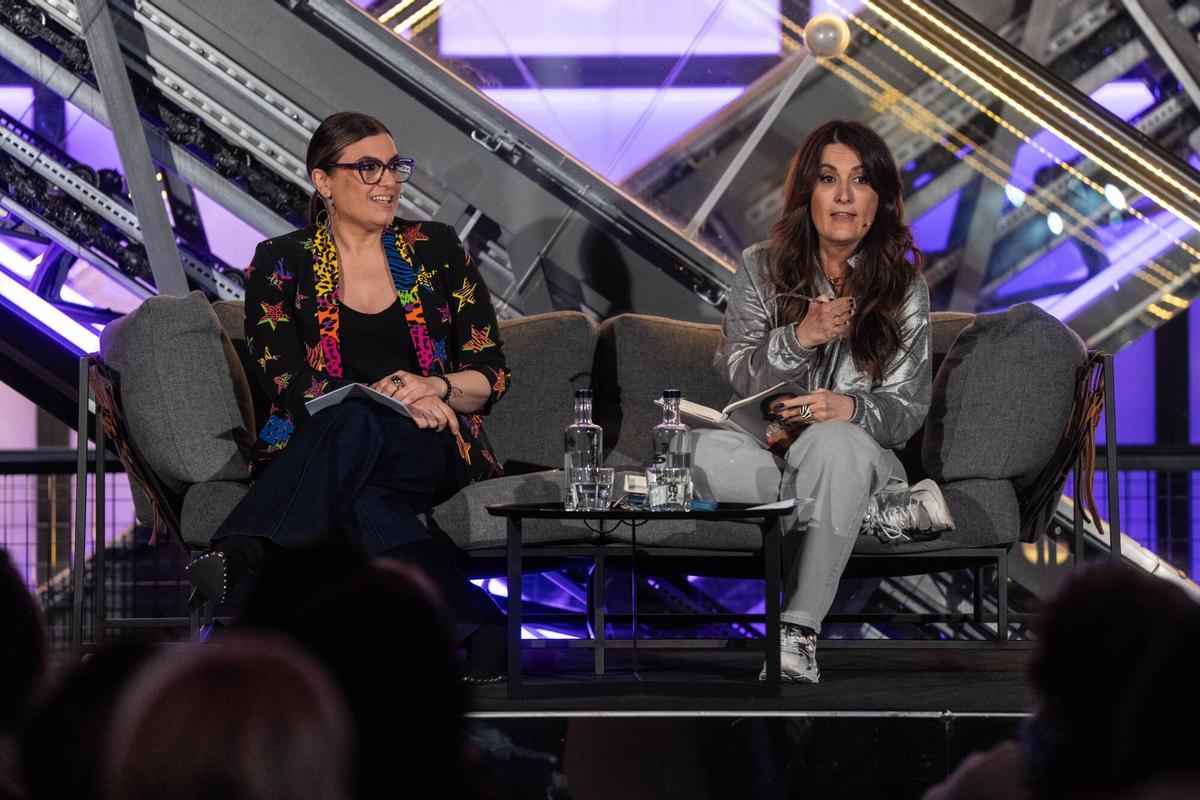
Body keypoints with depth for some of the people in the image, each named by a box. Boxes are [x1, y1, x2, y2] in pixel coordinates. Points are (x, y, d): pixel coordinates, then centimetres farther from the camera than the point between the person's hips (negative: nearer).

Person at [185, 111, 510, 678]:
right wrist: (392, 397, -16)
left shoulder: (436, 249, 14)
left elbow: (492, 375, 12)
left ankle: (244, 556, -64)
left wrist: (434, 389, -11)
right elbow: (291, 389, -2)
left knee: (355, 426, -39)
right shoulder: (281, 264, 9)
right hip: (316, 449, 1)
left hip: (430, 452, -1)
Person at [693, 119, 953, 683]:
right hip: (768, 454, 1)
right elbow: (739, 375, -3)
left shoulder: (905, 288, 5)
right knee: (699, 452, -34)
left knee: (832, 441, -40)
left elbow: (907, 410, 0)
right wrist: (800, 337, -22)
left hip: (857, 453, -1)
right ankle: (880, 510, -24)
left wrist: (853, 409, -23)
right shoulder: (761, 268, 7)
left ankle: (799, 629, -39)